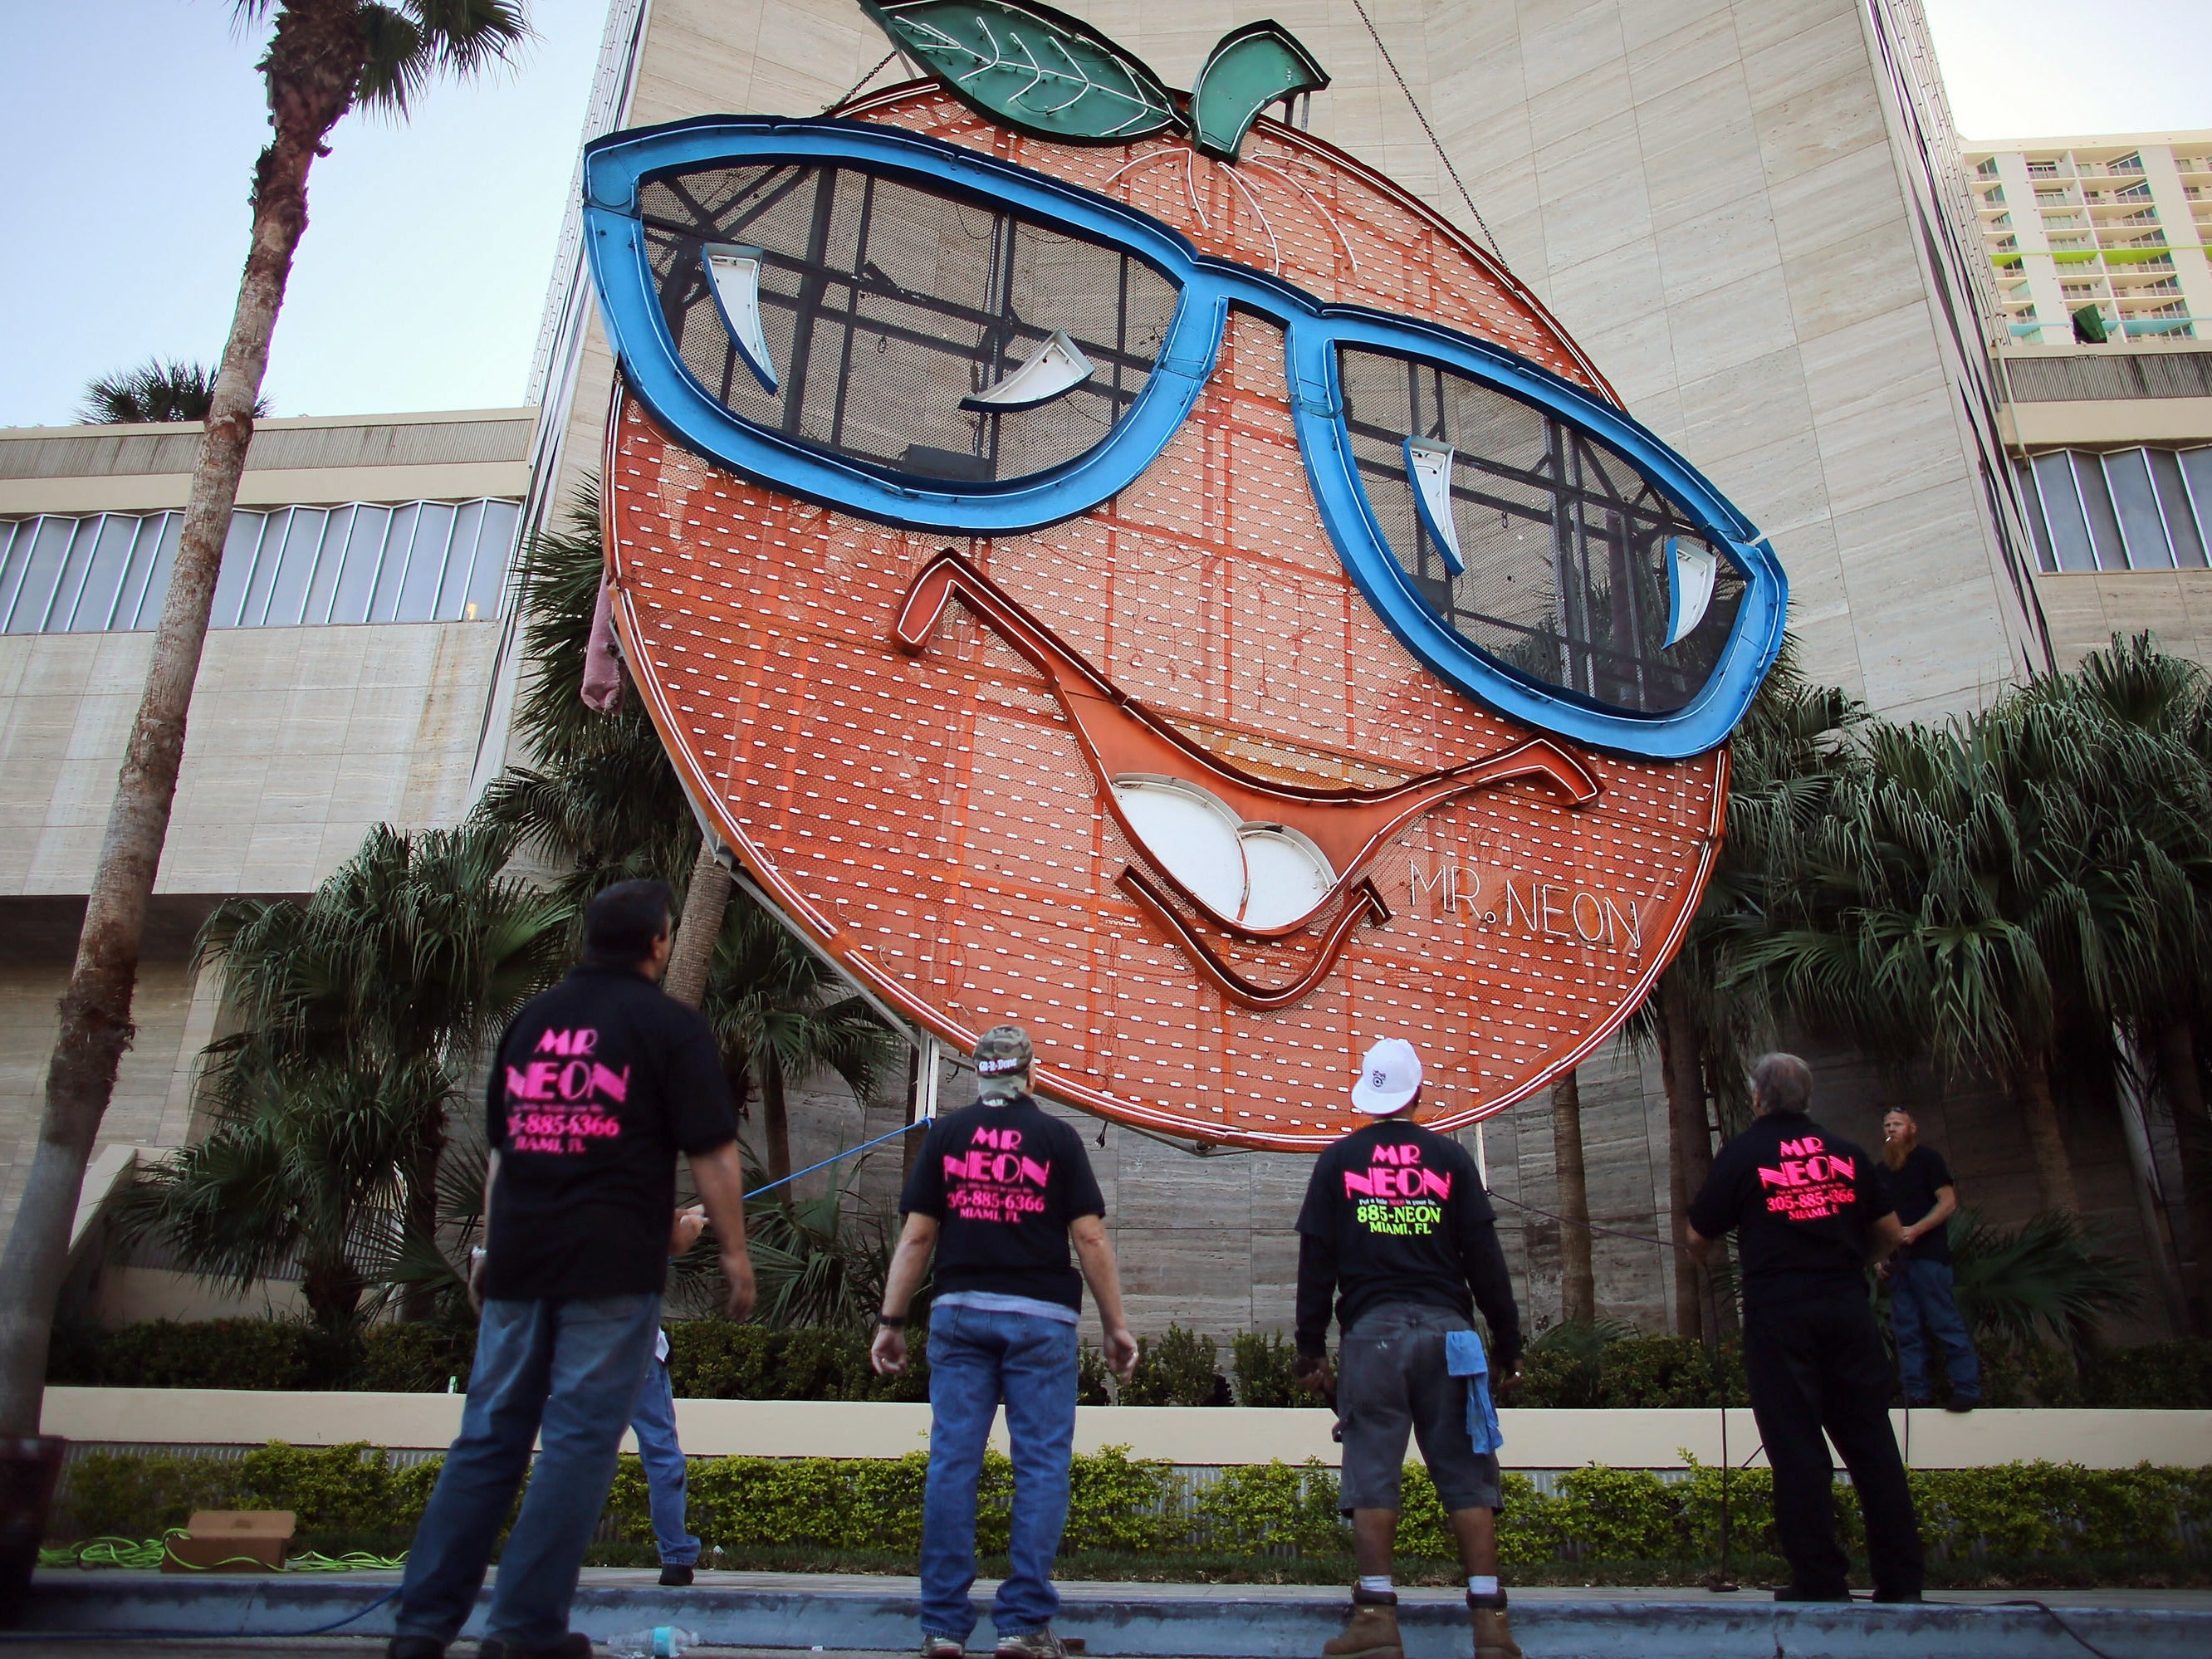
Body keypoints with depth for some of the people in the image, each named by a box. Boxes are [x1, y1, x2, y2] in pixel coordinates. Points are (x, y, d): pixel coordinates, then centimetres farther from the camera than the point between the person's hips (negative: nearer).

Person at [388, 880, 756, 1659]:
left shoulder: (532, 1018, 14)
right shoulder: (669, 1024, -4)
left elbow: (501, 1149, 20)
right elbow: (713, 1153, -10)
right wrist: (735, 1252, -3)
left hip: (519, 1261, 6)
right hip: (613, 1266, -6)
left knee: (488, 1436, 13)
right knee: (579, 1440, 2)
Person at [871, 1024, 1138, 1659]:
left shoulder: (945, 1134, 7)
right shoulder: (1056, 1136, 2)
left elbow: (916, 1236, 3)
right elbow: (1089, 1237, -2)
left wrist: (891, 1321, 7)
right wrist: (1115, 1325, 3)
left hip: (959, 1313, 2)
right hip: (1041, 1317, -2)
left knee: (952, 1462, 5)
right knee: (1041, 1465, 4)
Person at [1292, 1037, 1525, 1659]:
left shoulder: (1338, 1161, 6)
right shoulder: (1450, 1157, 6)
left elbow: (1315, 1261, 3)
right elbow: (1485, 1258, 3)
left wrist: (1312, 1350, 8)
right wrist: (1508, 1346, 9)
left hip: (1371, 1331, -1)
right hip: (1446, 1329, 1)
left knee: (1372, 1473, 1)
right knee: (1465, 1470, 5)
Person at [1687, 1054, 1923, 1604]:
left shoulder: (1743, 1152, -1)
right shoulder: (1845, 1152, 9)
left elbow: (1699, 1238, 4)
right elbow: (1890, 1232, 15)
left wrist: (1708, 1262, 26)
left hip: (1778, 1310, -4)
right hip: (1848, 1306, 4)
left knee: (1797, 1447, 0)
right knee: (1871, 1441, 9)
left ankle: (1821, 1583, 3)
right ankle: (1901, 1579, 12)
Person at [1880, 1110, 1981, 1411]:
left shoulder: (1927, 1158, 0)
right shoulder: (1883, 1169, 18)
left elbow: (1949, 1202, -7)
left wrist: (1915, 1231, -17)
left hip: (1928, 1256, -6)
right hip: (1897, 1259, 6)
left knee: (1945, 1323, -7)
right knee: (1906, 1330, 4)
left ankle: (1967, 1388, -1)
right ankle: (1917, 1393, 6)